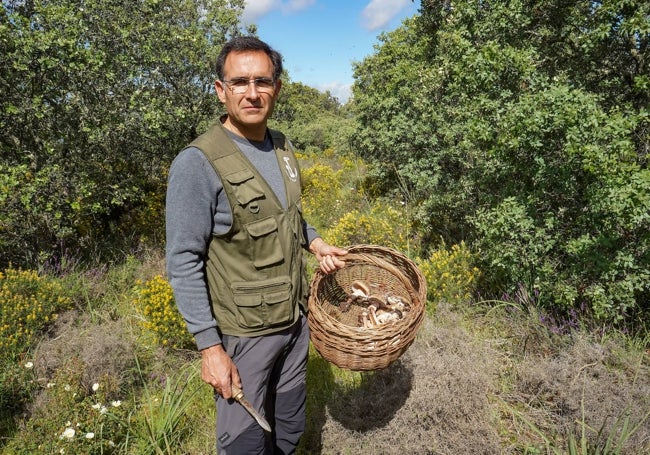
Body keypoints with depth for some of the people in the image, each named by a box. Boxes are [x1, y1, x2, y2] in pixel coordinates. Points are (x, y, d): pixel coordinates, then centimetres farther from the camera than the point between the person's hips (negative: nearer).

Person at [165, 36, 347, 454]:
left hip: (296, 319, 6)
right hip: (243, 333, -6)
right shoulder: (198, 163, -19)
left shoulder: (283, 148, 3)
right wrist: (210, 347, -17)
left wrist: (315, 241, 4)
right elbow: (184, 264, -18)